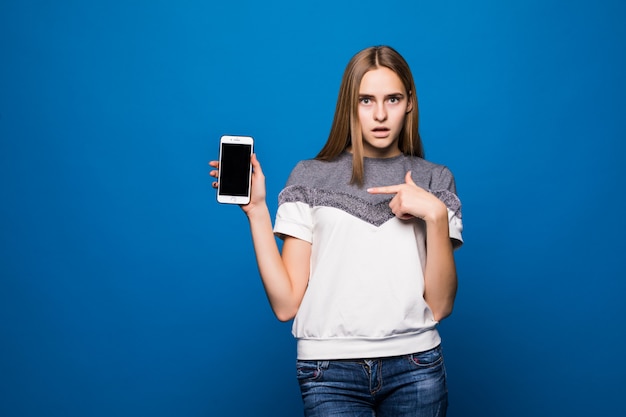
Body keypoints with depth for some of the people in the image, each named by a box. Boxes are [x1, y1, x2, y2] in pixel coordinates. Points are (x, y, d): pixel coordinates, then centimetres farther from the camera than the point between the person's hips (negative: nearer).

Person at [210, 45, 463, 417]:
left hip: (415, 367, 1)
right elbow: (286, 304, -3)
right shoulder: (311, 178, 4)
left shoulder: (434, 181, 6)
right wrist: (256, 210, -10)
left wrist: (436, 215, -13)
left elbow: (440, 306, -3)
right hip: (330, 371, -1)